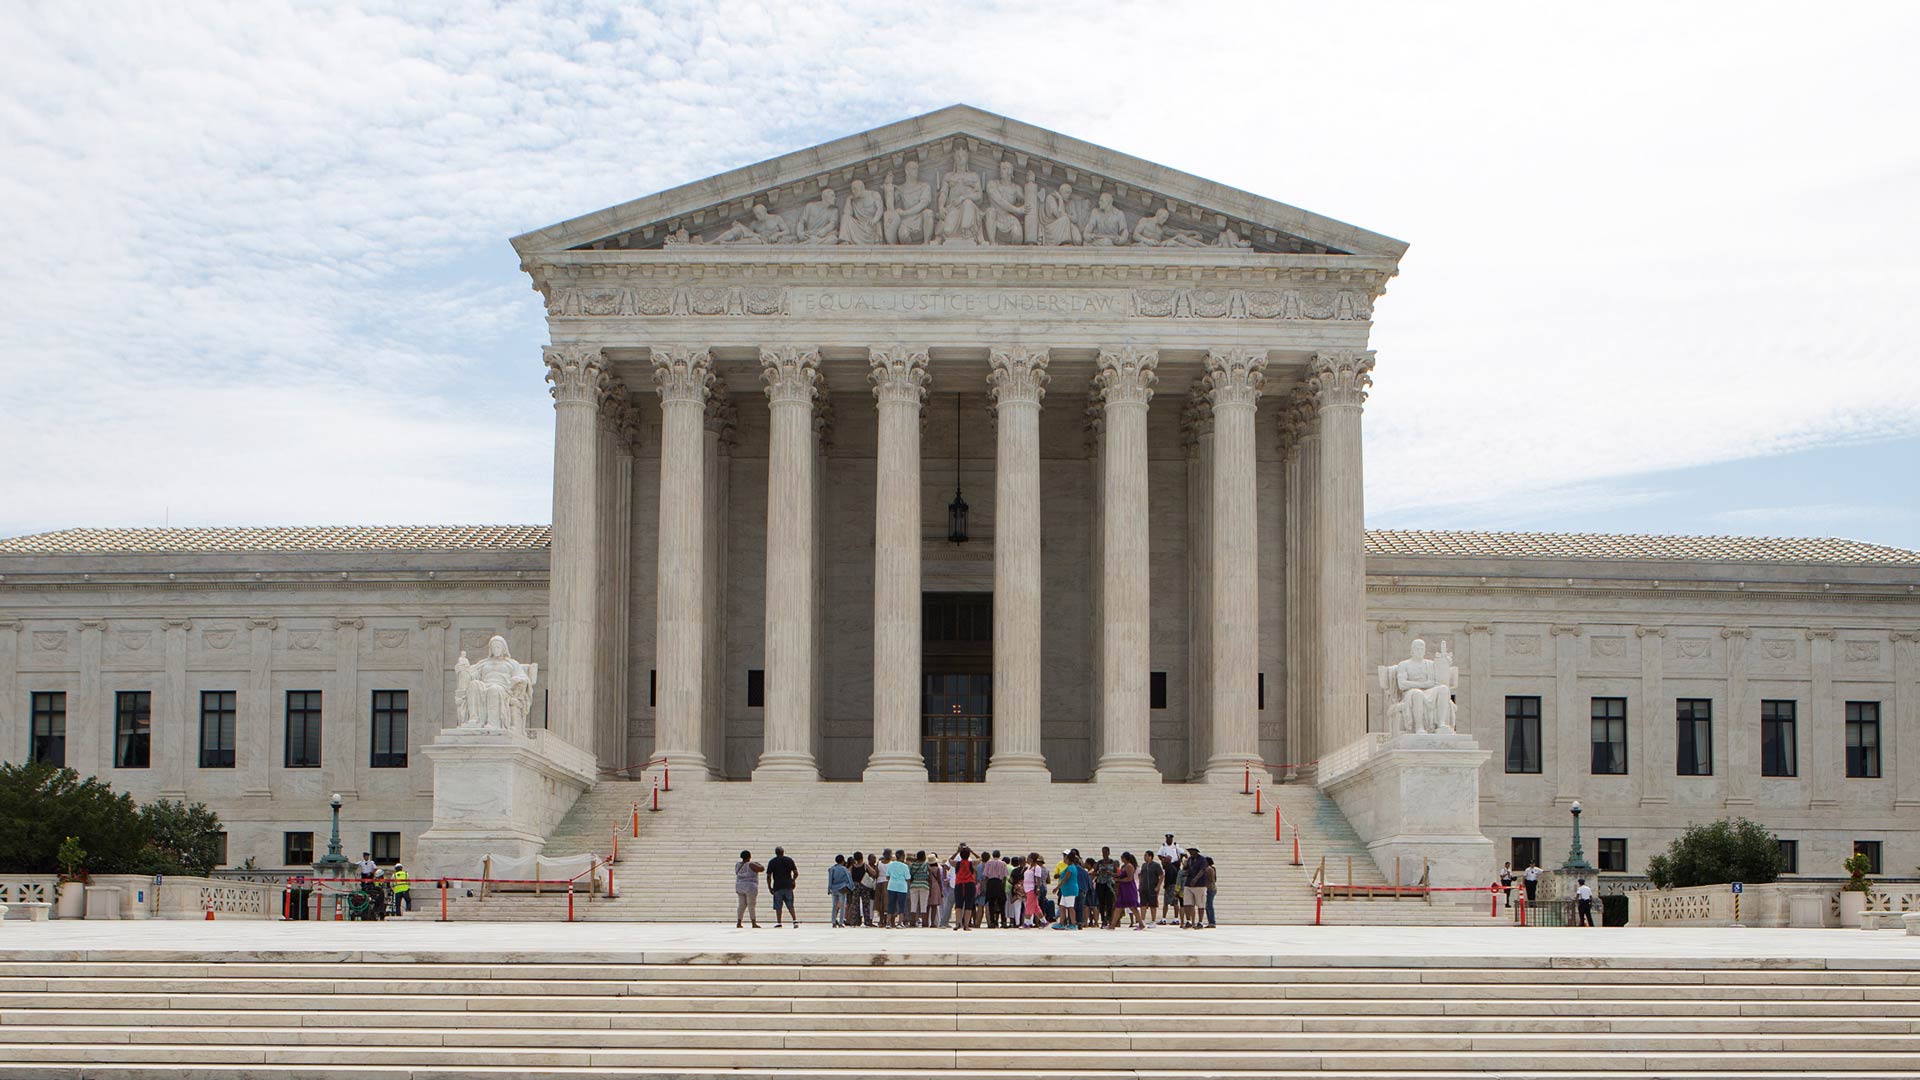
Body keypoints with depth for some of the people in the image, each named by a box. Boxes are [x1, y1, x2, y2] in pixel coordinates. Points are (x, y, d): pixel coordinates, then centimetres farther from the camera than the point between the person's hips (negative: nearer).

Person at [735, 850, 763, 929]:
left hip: (740, 887, 6)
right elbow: (762, 868, -12)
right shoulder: (751, 865, -15)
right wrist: (758, 864, 7)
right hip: (750, 887, -6)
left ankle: (738, 923, 7)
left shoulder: (738, 865, 4)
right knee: (752, 906, -3)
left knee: (742, 905, 12)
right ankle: (754, 924, -3)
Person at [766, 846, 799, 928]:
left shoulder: (772, 862, 0)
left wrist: (769, 887, 5)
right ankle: (795, 920, -3)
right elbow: (796, 873, 3)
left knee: (778, 906, 4)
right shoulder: (789, 860, 5)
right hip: (788, 886, 2)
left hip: (777, 887, -2)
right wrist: (793, 881, 22)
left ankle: (778, 923, 2)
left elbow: (769, 876, -3)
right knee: (790, 905, 9)